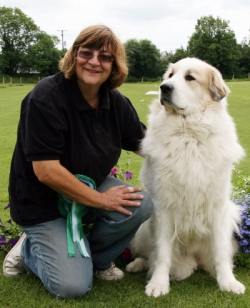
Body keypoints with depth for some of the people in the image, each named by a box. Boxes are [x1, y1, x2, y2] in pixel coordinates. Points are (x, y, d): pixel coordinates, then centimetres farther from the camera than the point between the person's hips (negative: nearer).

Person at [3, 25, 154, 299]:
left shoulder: (116, 103, -6)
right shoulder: (46, 97, -25)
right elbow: (47, 171, -27)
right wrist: (100, 199, -23)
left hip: (92, 186, 6)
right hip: (43, 203, -6)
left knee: (140, 205, -22)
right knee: (73, 286, -15)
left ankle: (96, 260, 6)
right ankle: (29, 249, 17)